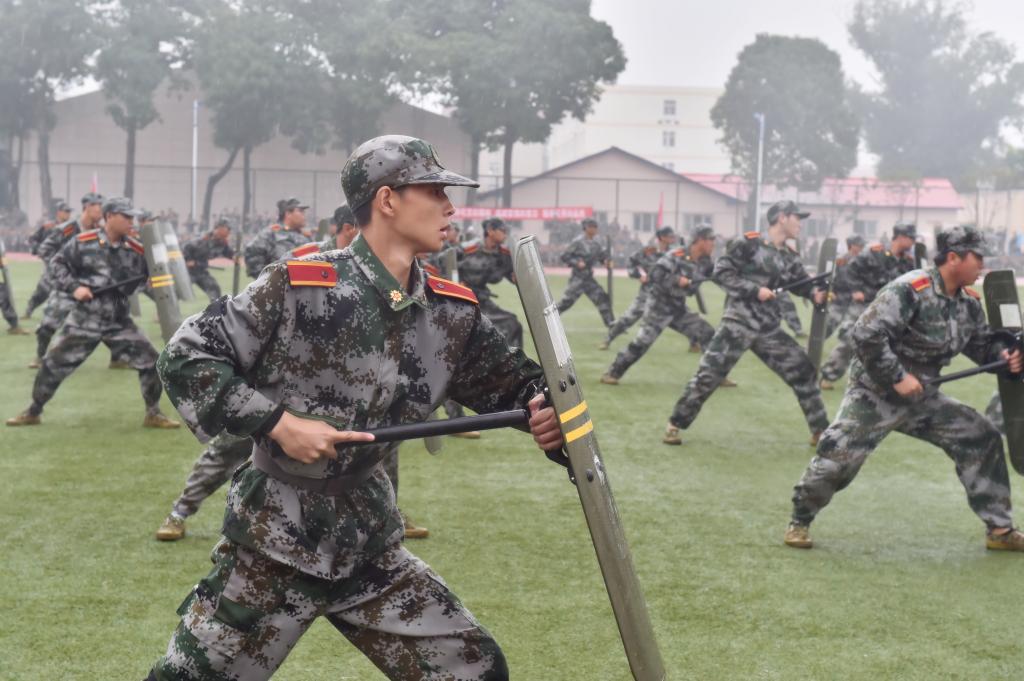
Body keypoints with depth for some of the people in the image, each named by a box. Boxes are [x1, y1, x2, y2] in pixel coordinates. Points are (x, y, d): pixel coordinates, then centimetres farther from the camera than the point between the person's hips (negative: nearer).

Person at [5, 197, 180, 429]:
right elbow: (57, 264, 1)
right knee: (53, 363, 3)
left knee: (150, 361, -7)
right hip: (84, 319, -2)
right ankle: (32, 412, 22)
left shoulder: (137, 250, -2)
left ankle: (153, 414, 8)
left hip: (119, 321, 2)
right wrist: (74, 287, -11)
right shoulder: (83, 242, -7)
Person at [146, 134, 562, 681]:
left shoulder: (452, 314, 0)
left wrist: (545, 410, -10)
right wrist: (278, 423, -19)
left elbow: (512, 383, 12)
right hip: (273, 544, -5)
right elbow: (185, 359, -11)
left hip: (371, 549, 5)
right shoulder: (299, 286, -15)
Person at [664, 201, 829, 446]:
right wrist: (754, 290, -18)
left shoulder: (789, 258, 12)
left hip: (769, 328, 6)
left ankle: (820, 431, 18)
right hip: (738, 323, -6)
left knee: (803, 371, 5)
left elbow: (804, 285, 9)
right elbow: (721, 272, -11)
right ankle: (675, 425, 7)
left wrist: (817, 294, -13)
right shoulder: (749, 243, -7)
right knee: (708, 375, -9)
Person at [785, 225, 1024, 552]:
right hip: (875, 393, -7)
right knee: (837, 455, -14)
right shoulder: (911, 290, -24)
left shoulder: (968, 302, 1)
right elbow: (865, 335, -28)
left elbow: (983, 343, 13)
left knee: (982, 439, 2)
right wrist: (898, 378, -26)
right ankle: (799, 521, 9)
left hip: (921, 397, 7)